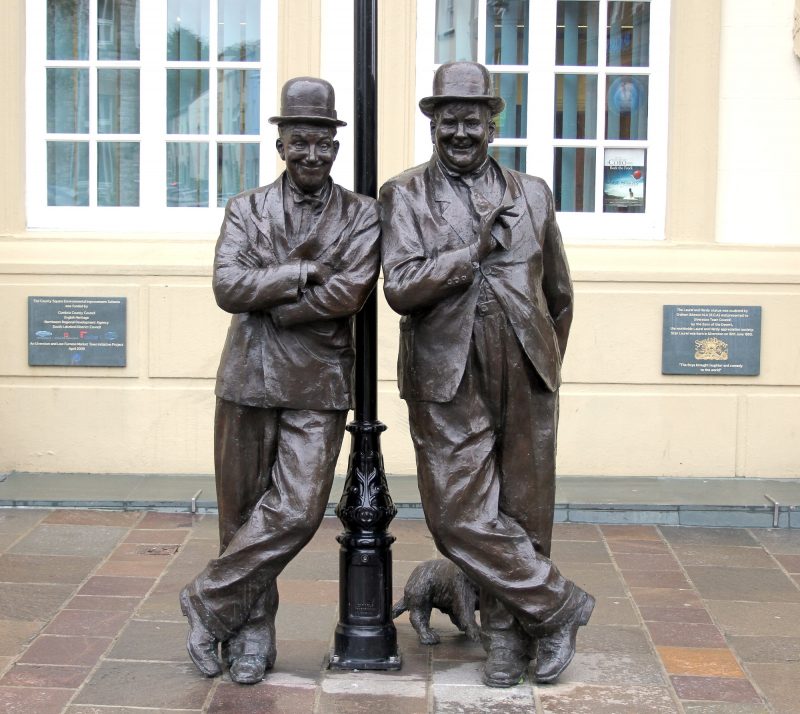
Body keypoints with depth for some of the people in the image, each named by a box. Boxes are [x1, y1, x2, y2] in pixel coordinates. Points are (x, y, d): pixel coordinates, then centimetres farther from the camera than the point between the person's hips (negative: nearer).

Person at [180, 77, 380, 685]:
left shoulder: (362, 215, 6)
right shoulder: (247, 209, 9)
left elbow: (349, 292, -11)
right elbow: (228, 287, -7)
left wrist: (268, 302, -10)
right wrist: (303, 273, -11)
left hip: (318, 386, -1)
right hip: (249, 379, 1)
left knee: (298, 511, -11)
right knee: (242, 512, 6)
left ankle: (209, 601, 8)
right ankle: (252, 635, 21)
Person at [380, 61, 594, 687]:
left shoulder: (531, 194, 12)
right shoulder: (404, 195, 5)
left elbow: (560, 297, 21)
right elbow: (401, 288, -9)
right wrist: (475, 251, -12)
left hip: (525, 380, 2)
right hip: (448, 384, -2)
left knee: (522, 515, 6)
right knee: (459, 516, -6)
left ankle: (508, 635, 22)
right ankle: (559, 604, 11)